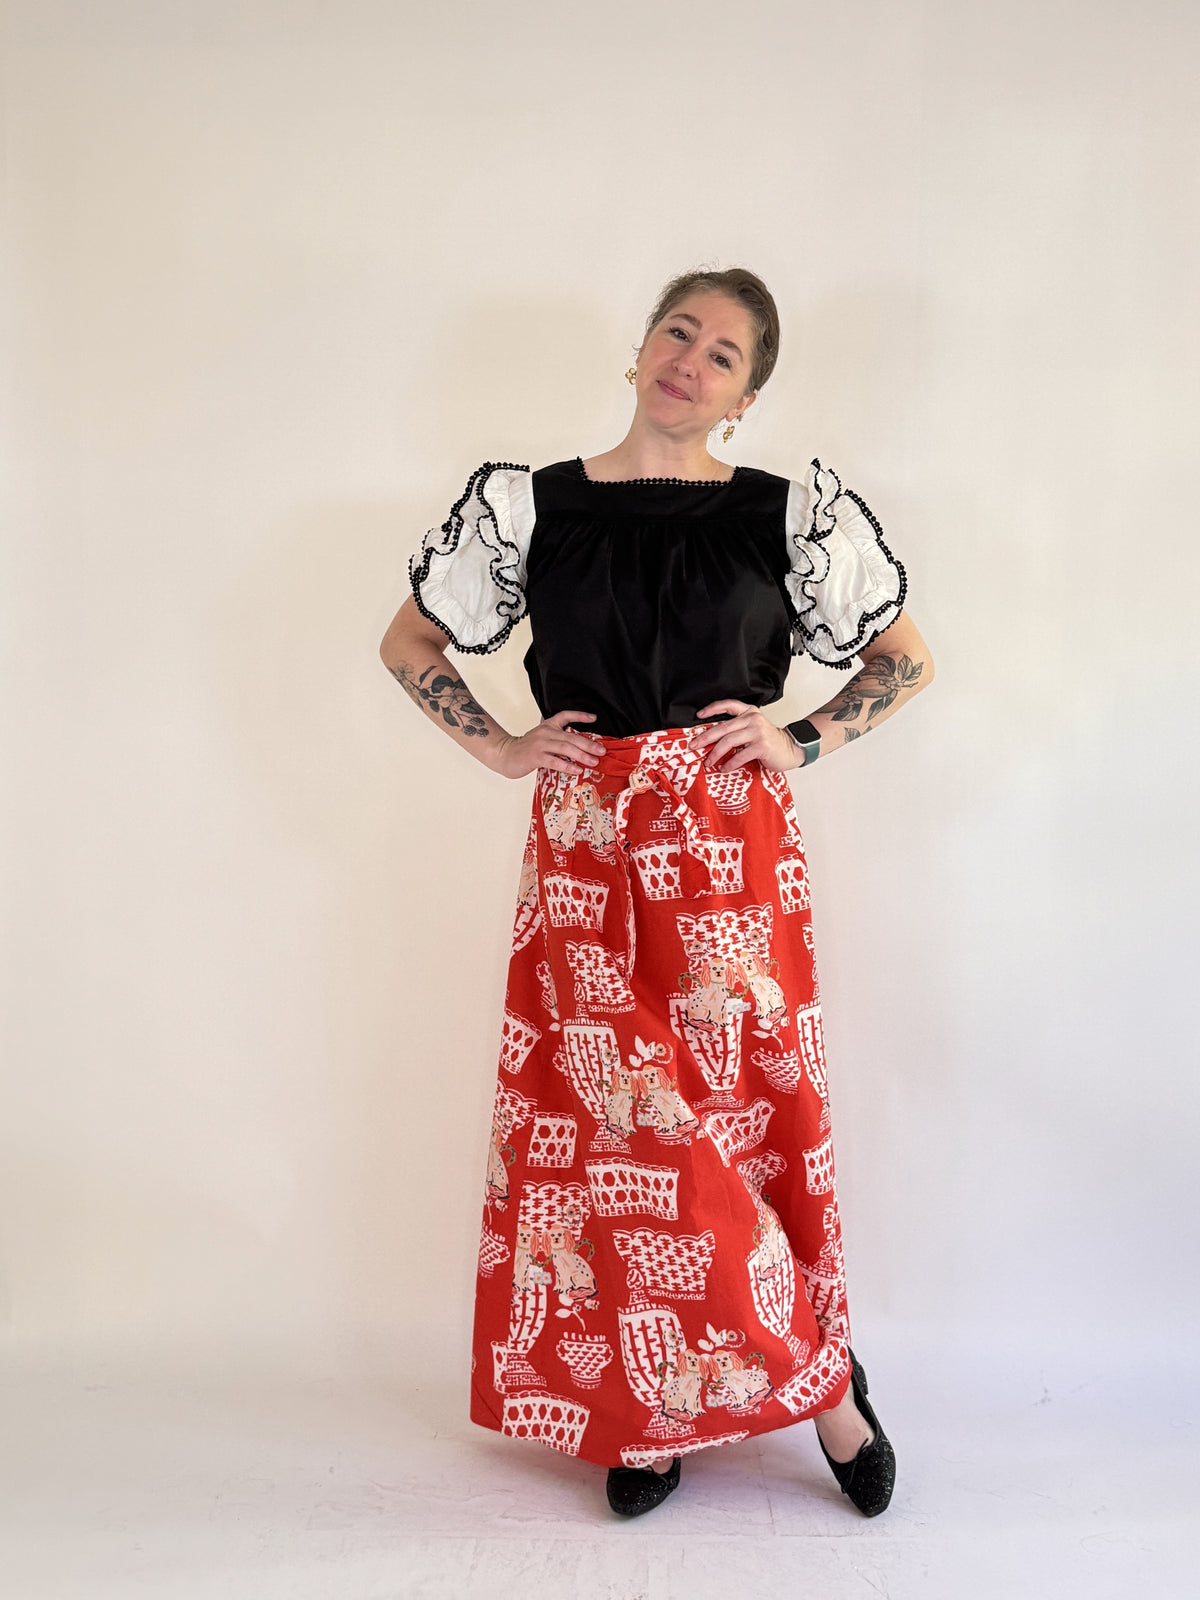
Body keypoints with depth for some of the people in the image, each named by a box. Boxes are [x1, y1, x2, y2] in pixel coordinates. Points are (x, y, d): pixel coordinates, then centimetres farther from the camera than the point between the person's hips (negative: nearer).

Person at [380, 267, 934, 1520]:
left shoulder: (783, 515, 2)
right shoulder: (532, 507, 4)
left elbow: (907, 657, 11)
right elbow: (408, 642, 14)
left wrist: (806, 740, -3)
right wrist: (496, 746, 2)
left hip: (732, 851, -1)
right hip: (585, 852, 1)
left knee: (752, 1109, 5)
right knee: (597, 1122, 6)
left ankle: (820, 1380, 28)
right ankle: (649, 1410, 25)